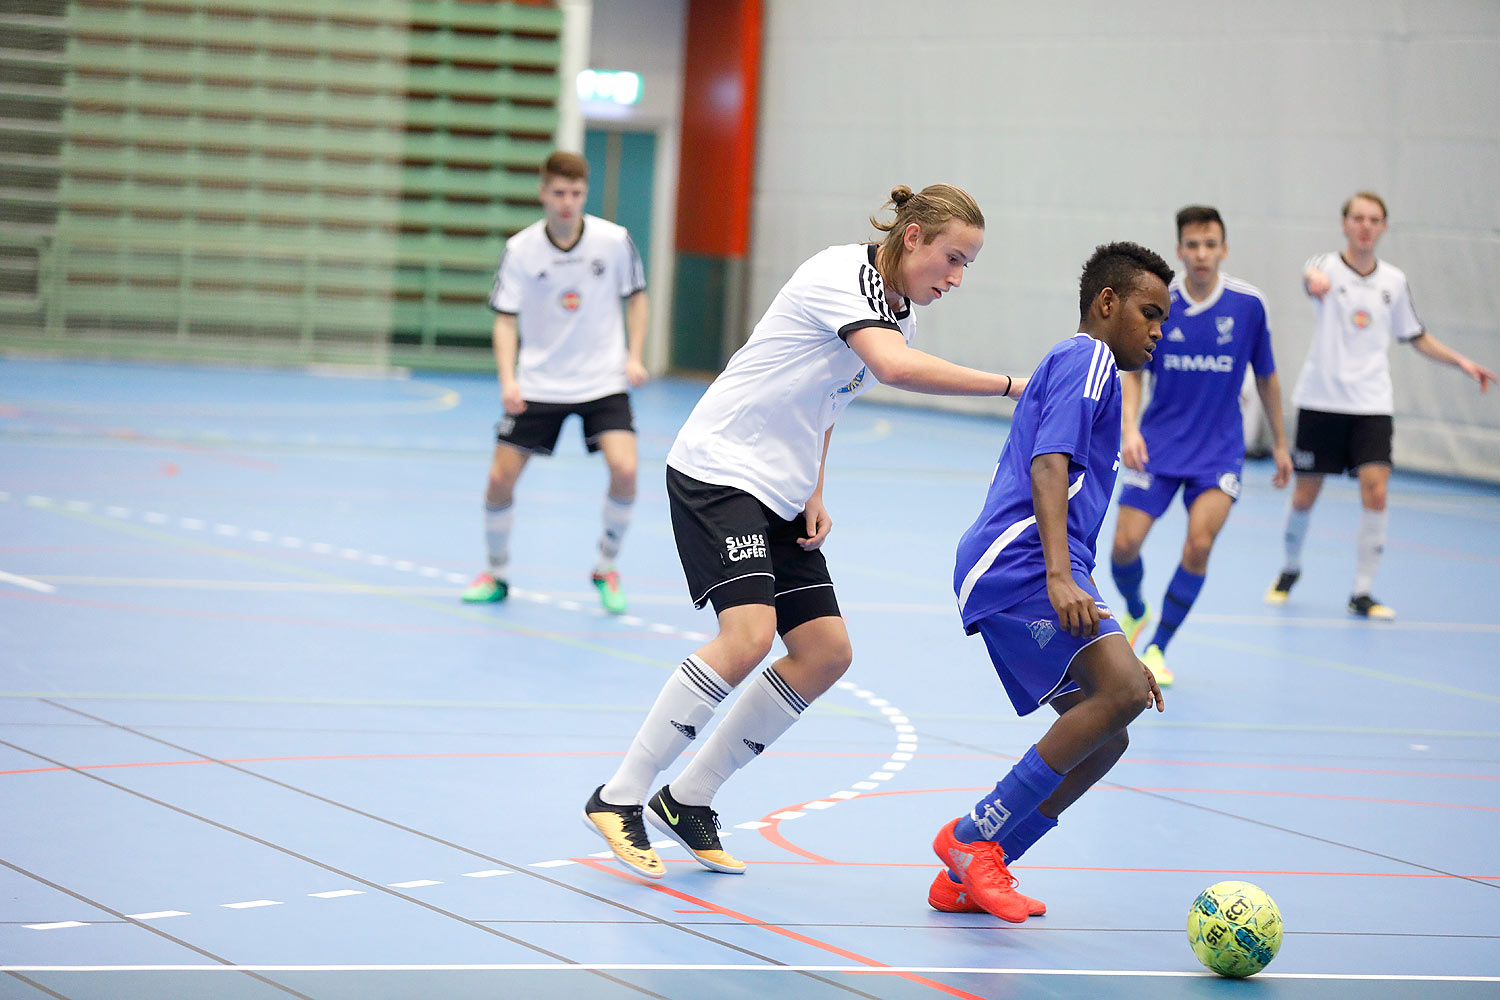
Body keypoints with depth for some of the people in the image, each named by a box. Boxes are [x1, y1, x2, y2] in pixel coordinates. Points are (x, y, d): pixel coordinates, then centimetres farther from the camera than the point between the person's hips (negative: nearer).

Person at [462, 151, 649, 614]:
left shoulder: (614, 240, -8)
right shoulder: (520, 250, -9)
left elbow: (635, 296, 7)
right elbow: (506, 319, -5)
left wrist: (634, 357, -4)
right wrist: (508, 379, -20)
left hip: (603, 380, 0)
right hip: (538, 383, 1)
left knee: (624, 469, -20)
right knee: (500, 479, -4)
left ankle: (606, 570, 2)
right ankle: (496, 573, 21)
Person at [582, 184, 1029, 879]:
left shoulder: (898, 316, 11)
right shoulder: (841, 275, -18)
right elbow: (897, 368, -35)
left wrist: (814, 495, 10)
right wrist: (1008, 386, -34)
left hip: (781, 494, 10)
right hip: (718, 466, -10)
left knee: (826, 652, 1)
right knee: (749, 635, -24)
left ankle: (687, 799, 9)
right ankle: (618, 798, -15)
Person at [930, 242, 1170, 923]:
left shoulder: (1076, 368, 32)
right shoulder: (1086, 358, 1)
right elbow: (1048, 465, -15)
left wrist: (1112, 650, 32)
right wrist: (1060, 577, -28)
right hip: (1017, 562, -10)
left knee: (1105, 735, 6)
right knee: (1123, 693, -24)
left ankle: (966, 877, 6)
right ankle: (973, 837, -18)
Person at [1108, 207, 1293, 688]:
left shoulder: (1248, 304, -7)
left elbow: (1266, 377, 6)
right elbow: (1132, 371, 0)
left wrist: (1280, 444, 12)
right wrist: (1129, 426, -17)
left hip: (1218, 448, -1)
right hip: (1158, 443, 1)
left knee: (1199, 544, -19)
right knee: (1125, 544, -7)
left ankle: (1157, 648, -2)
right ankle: (1135, 612, 28)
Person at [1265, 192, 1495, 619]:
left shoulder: (1394, 280, 7)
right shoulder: (1329, 265, -5)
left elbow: (1415, 336, 21)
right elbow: (1312, 274, -32)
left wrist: (1461, 361, 9)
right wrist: (1315, 280, -57)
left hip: (1371, 404, 2)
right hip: (1321, 400, -2)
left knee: (1375, 491, -13)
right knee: (1304, 495, 5)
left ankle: (1362, 594, -5)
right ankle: (1290, 568, 33)